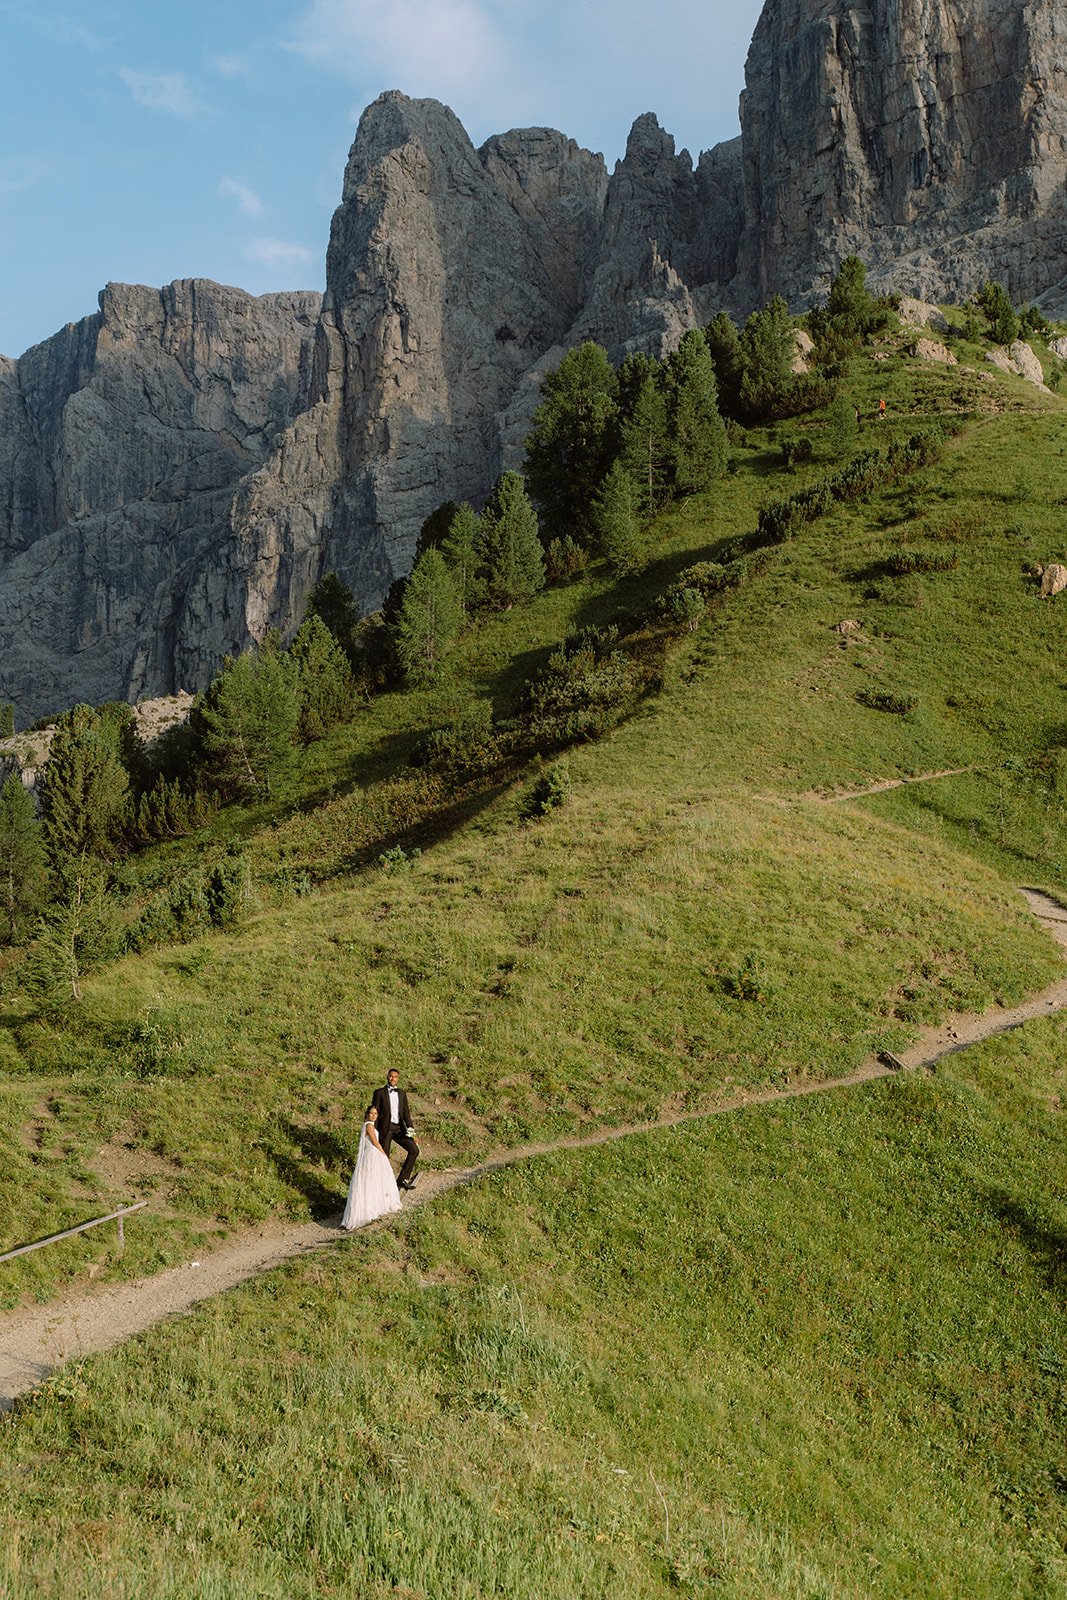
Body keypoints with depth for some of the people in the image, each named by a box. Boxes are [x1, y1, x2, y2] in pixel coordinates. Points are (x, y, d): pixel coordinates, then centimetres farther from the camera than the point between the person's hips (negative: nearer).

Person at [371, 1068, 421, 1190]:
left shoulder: (401, 1093, 14)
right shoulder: (379, 1092, 1)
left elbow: (405, 1112, 11)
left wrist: (410, 1127, -5)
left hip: (399, 1128, 4)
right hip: (385, 1128, -4)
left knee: (414, 1150, -9)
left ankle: (402, 1179, -3)